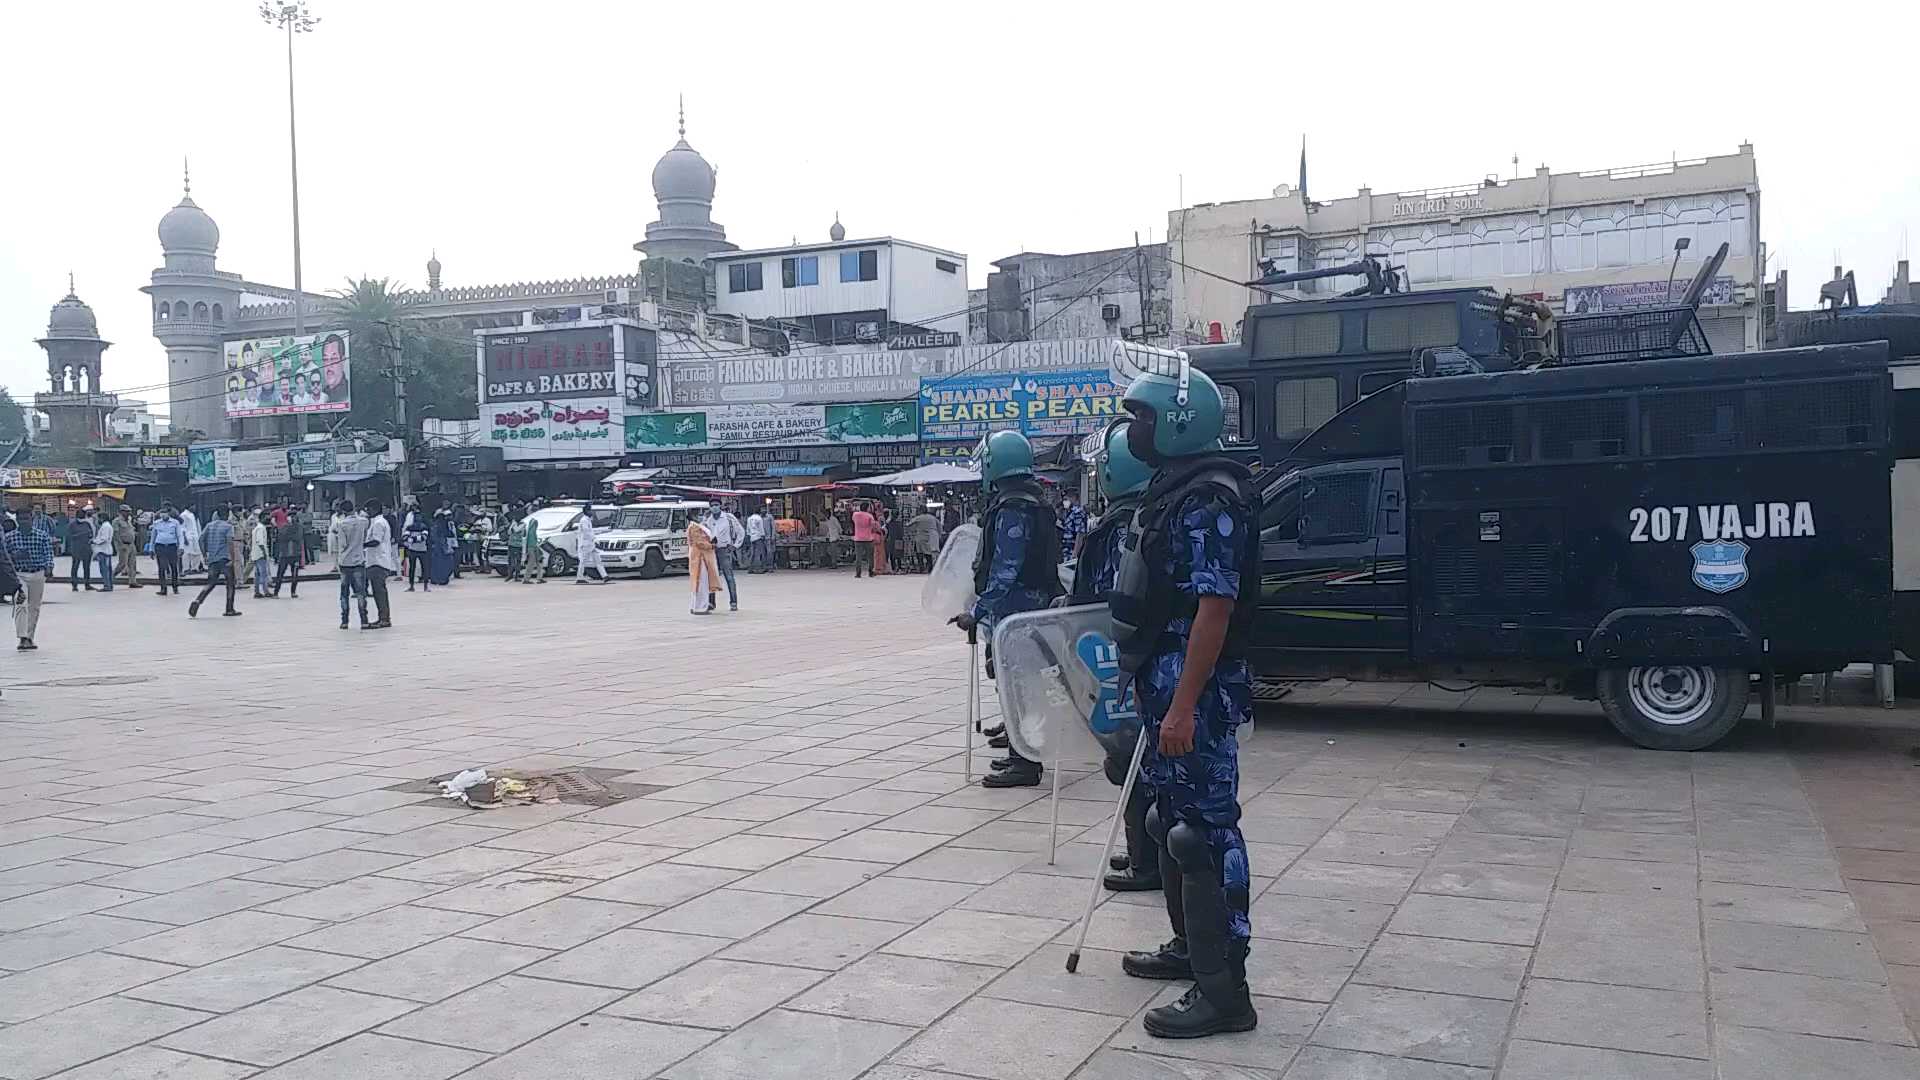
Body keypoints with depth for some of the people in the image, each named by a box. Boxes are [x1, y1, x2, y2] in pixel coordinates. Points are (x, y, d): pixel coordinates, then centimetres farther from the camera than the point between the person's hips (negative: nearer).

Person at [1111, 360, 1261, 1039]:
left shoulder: (1209, 502, -17)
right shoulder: (1171, 492, 14)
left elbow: (1215, 609, -23)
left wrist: (1183, 706, -27)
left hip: (1193, 689, -11)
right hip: (1164, 683, 11)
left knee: (1206, 830, -6)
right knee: (1173, 818, 20)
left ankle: (1222, 991, 0)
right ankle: (1190, 947, 35)